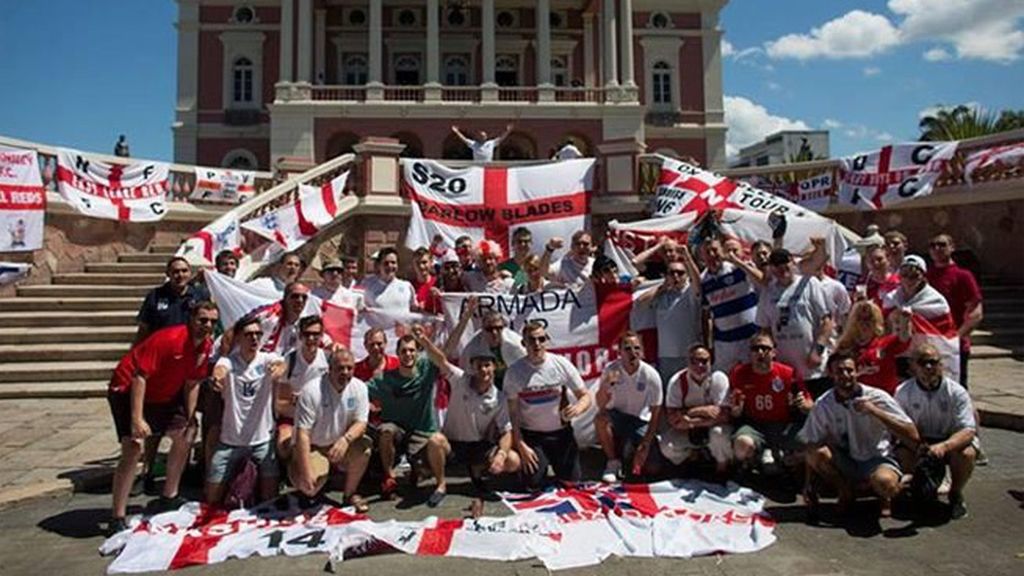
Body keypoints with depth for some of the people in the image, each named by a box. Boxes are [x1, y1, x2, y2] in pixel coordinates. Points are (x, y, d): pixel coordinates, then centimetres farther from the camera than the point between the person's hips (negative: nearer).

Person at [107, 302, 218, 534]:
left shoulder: (205, 346, -6)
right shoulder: (168, 339, -30)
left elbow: (192, 383, 3)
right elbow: (139, 376, -30)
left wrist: (189, 419, -1)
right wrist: (137, 419, -34)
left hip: (163, 395, 9)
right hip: (128, 390, -9)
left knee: (184, 435, 14)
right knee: (133, 448, -19)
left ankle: (169, 497, 29)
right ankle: (117, 518, -12)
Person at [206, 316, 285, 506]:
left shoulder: (268, 359, -5)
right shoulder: (228, 361, -7)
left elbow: (280, 364, -28)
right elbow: (220, 369, -30)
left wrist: (279, 369, -54)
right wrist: (217, 376, -56)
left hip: (263, 439, 0)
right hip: (230, 440, 0)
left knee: (270, 497, -2)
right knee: (212, 499, 5)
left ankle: (256, 479, 29)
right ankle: (241, 476, 33)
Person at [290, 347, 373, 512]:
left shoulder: (359, 388, -10)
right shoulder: (312, 391, -23)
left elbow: (361, 423, -10)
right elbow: (302, 433, -24)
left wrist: (345, 439, -33)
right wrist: (306, 471, -28)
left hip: (341, 444, 4)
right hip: (312, 447, -3)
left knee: (363, 448, -25)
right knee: (309, 483, -27)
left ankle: (350, 494, 0)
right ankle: (308, 493, 15)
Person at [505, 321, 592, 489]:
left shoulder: (561, 364, -9)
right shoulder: (514, 371, -11)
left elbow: (586, 396, -4)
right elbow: (513, 412, -7)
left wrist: (578, 407, -27)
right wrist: (521, 445, -11)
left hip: (561, 432, 2)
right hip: (532, 435, -1)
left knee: (572, 480, 3)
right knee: (533, 483, -8)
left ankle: (553, 461, 34)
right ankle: (540, 462, 26)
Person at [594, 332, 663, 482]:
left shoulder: (651, 375, -15)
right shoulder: (611, 370, -15)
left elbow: (656, 413, -8)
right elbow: (601, 405, -19)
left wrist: (646, 443, -12)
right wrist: (605, 386, -39)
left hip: (641, 421, 1)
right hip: (617, 417, 0)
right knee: (600, 418, -34)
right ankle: (614, 462, -10)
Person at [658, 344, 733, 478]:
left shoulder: (719, 378, -19)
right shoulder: (677, 381, -14)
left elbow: (723, 415, -25)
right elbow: (672, 418, -16)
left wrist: (691, 421, -26)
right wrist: (697, 411, -29)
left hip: (713, 426, -2)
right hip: (686, 432, 2)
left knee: (719, 433, -35)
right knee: (667, 447, -23)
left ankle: (723, 468, -3)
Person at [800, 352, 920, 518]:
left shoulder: (878, 397, -16)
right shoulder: (822, 405, -10)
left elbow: (913, 436, -21)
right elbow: (811, 444, -3)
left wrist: (875, 411, -30)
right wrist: (809, 485, -9)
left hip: (878, 460, -2)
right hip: (845, 461, 2)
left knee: (884, 482, -36)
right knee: (817, 452, -28)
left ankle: (884, 495, 5)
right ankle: (845, 492, 2)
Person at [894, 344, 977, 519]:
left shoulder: (956, 392, -16)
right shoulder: (904, 392, -12)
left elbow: (969, 430, -24)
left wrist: (943, 446, -45)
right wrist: (917, 446, -33)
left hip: (951, 440, -1)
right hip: (918, 441, 1)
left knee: (966, 454, -34)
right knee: (903, 454, -30)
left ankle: (956, 494, 0)